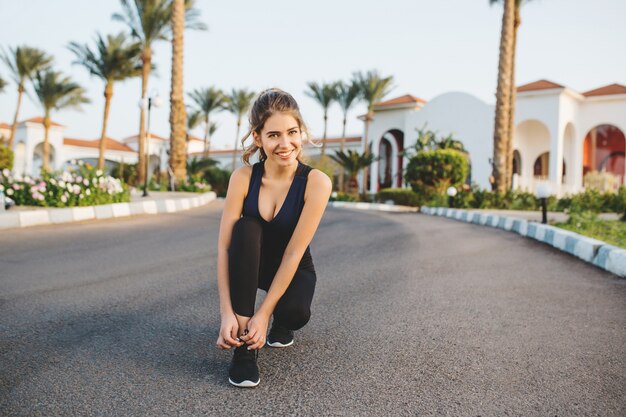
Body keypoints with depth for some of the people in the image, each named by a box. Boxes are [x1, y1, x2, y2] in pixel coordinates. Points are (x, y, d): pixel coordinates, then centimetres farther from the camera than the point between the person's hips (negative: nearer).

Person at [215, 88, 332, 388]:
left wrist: (264, 314, -27)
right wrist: (227, 313, -31)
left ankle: (281, 322, 8)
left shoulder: (316, 182, -23)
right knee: (246, 228, -32)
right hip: (249, 265, 1)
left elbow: (293, 253, -26)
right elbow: (224, 246, -23)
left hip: (293, 270, -1)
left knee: (294, 311, -34)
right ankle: (244, 347, -27)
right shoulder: (243, 177, -18)